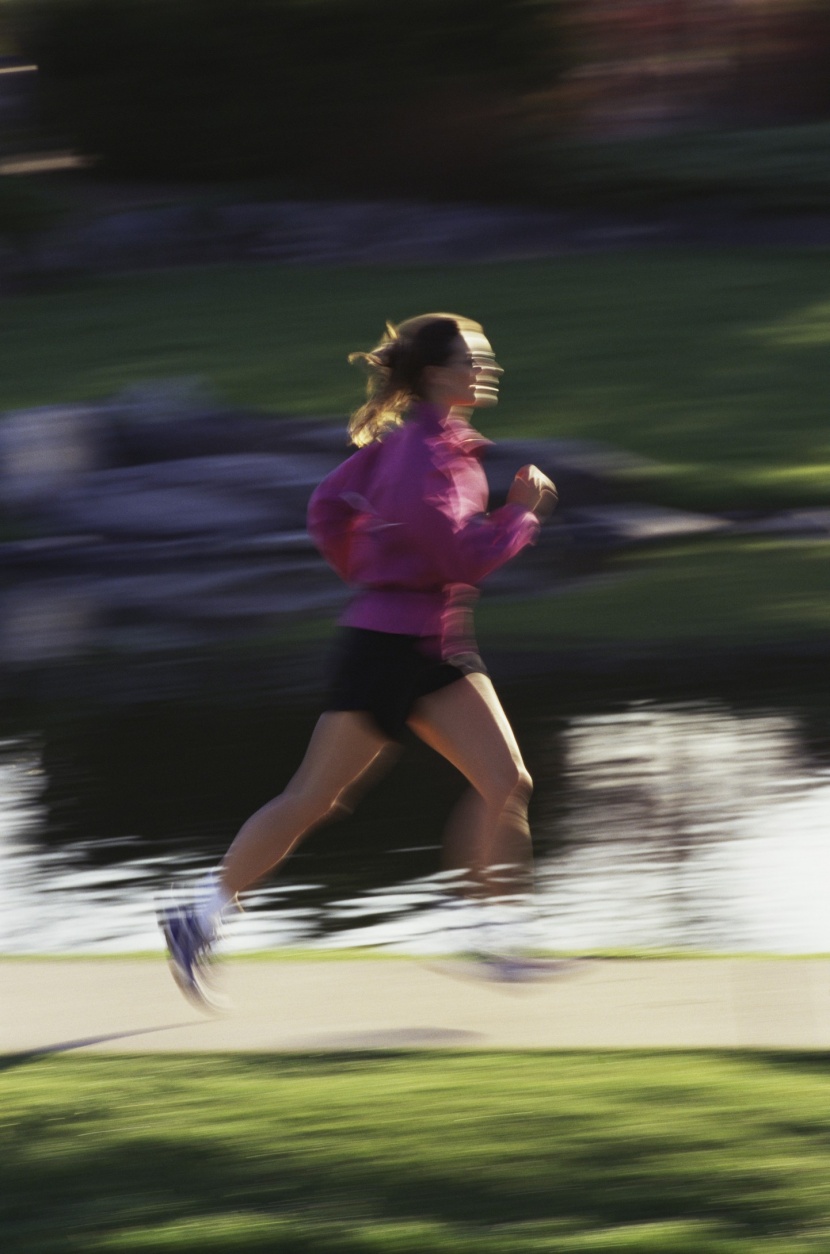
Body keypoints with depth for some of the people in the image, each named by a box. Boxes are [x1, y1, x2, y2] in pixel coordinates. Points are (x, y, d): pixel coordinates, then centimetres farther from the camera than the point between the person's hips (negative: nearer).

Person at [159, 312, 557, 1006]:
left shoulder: (423, 440, 10)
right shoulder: (422, 453, -19)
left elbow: (329, 509, 17)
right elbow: (465, 558, -24)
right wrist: (525, 511, -12)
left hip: (438, 649, 9)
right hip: (386, 644, -9)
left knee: (508, 784, -1)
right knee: (316, 798, -4)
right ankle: (199, 920, 5)